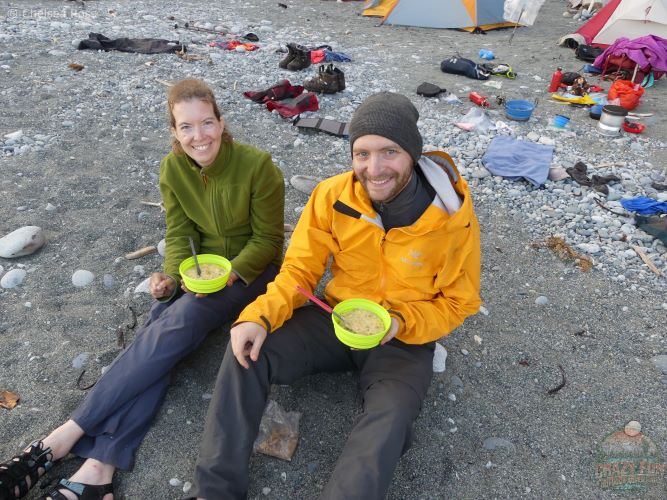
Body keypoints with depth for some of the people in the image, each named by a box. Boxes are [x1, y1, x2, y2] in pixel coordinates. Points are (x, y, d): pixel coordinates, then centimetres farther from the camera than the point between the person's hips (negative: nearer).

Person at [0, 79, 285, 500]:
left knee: (182, 320, -29)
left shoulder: (257, 165, -19)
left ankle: (67, 436, -23)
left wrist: (231, 275, -26)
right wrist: (172, 277, -17)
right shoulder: (173, 169, -5)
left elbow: (268, 239, -12)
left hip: (252, 269, -4)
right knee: (160, 332, -24)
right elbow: (180, 235, 1)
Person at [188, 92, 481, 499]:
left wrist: (400, 322, -24)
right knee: (248, 351, -17)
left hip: (404, 340, -2)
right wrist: (260, 316, -24)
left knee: (389, 422, -31)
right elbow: (300, 270, -5)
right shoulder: (333, 196, -13)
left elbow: (458, 302, -6)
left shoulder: (454, 214, -17)